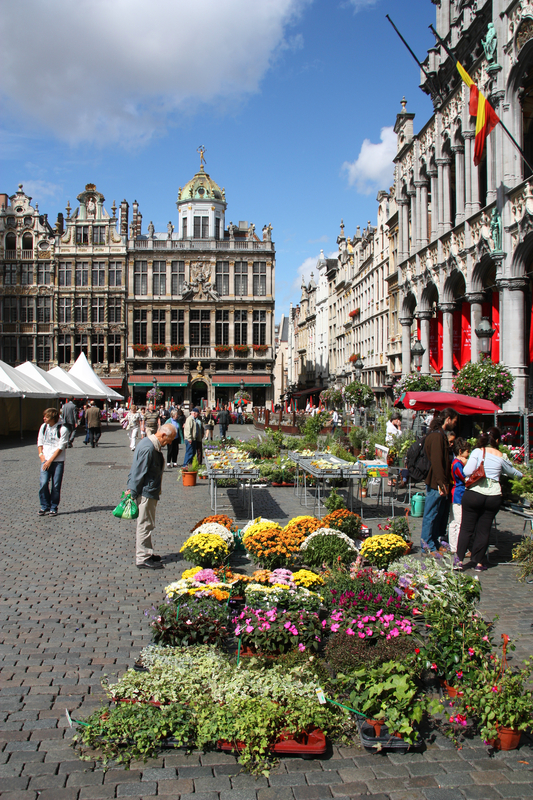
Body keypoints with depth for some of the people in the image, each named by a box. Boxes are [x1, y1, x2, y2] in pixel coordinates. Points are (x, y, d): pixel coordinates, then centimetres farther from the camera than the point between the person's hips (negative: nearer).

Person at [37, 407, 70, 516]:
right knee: (43, 483, -9)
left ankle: (53, 508, 11)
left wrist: (50, 460, -12)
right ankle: (44, 506, 7)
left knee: (56, 486, -2)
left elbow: (61, 447, -10)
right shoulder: (43, 427, 8)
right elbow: (40, 443, 16)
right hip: (45, 461, 3)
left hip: (58, 461, -3)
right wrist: (41, 455, 0)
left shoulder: (62, 429, -7)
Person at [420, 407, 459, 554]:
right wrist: (442, 483, -26)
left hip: (439, 483, 10)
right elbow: (436, 461, -24)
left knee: (441, 514, 16)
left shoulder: (440, 434, 17)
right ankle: (428, 546, 7)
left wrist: (444, 482, 22)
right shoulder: (437, 436, -17)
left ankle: (436, 543, 25)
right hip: (435, 483, -10)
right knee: (432, 514, -1)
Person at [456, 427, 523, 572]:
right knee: (483, 530, 10)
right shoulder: (500, 456, 6)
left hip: (474, 493, -2)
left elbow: (467, 471, -13)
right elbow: (511, 472, 24)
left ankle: (459, 559, 4)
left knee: (466, 528, 7)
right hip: (494, 496, 2)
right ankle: (479, 563, 16)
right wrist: (521, 475, 46)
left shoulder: (478, 451, -3)